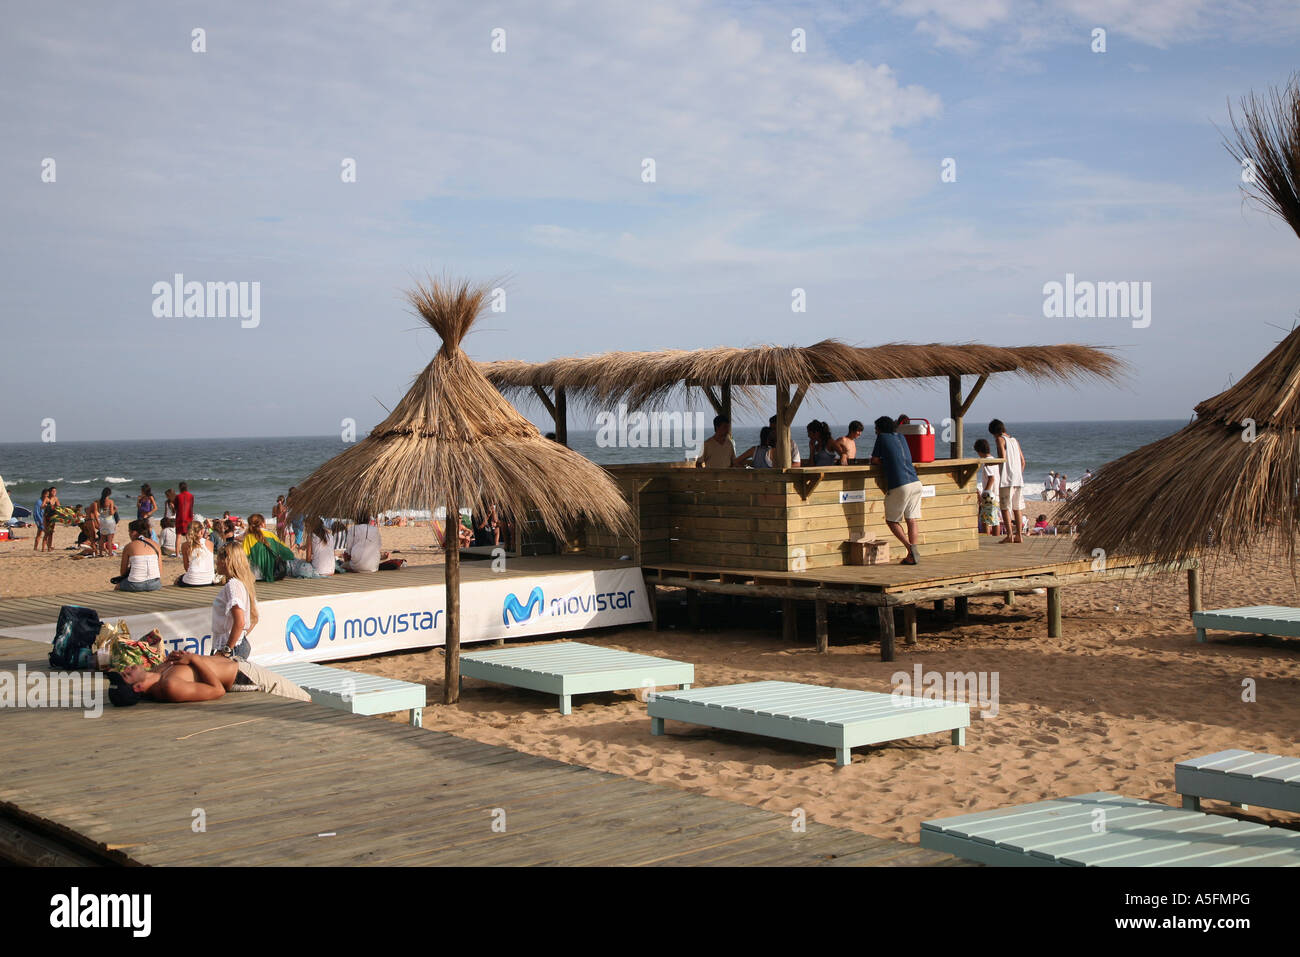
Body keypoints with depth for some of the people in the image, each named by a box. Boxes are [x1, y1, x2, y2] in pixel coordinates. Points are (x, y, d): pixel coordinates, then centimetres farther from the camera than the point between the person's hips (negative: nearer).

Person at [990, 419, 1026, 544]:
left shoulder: (1000, 439, -2)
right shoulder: (1015, 441, 18)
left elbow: (1003, 458, -14)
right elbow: (1023, 461, 16)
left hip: (1006, 479, -7)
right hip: (1018, 478, 7)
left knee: (1005, 507, -4)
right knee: (1017, 507, 11)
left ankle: (1010, 535, -11)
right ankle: (1019, 535, 11)